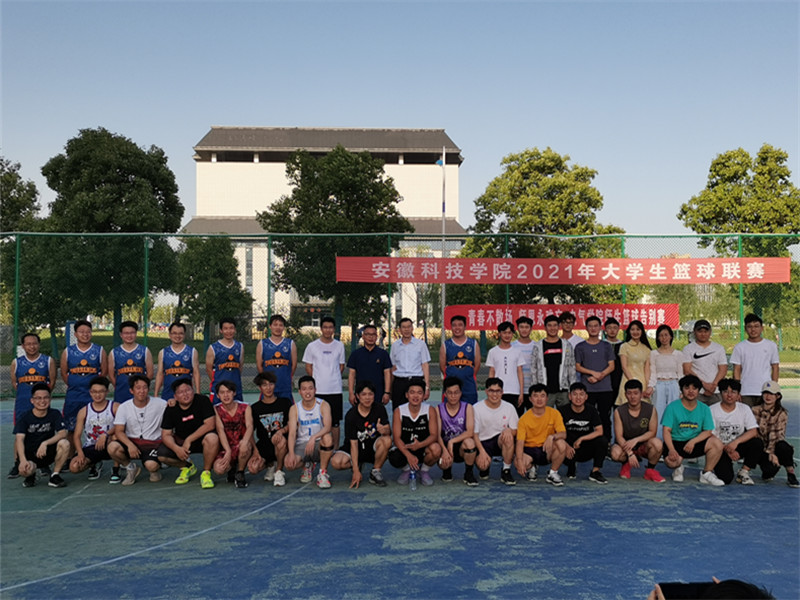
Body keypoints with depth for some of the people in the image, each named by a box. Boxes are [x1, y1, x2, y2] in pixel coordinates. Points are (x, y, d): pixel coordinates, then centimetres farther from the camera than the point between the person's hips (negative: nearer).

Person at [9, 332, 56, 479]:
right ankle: (17, 465, 5)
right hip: (22, 404, 1)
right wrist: (24, 394, 4)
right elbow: (14, 382, 12)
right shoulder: (16, 362, 9)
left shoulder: (48, 361, 5)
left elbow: (52, 381, 5)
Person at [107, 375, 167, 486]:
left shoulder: (159, 404, -4)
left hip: (153, 443, -2)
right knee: (112, 447, -28)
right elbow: (119, 431, -5)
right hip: (132, 441, 3)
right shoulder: (124, 407, -1)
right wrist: (130, 445, -23)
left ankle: (155, 469, 10)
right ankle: (131, 468, 3)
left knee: (151, 465, -32)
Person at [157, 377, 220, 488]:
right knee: (162, 454, -21)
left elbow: (210, 424, -21)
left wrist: (189, 440, -24)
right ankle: (187, 466, 12)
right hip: (181, 441, 4)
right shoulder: (171, 409, -6)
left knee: (212, 438, -37)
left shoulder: (203, 401, -15)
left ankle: (206, 473, -14)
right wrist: (176, 448, -27)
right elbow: (166, 434, -6)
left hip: (202, 439, -3)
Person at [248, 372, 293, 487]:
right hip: (264, 444, 2)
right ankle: (270, 465, 12)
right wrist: (255, 451, -7)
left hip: (282, 442, -1)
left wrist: (281, 431, -22)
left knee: (281, 440, -39)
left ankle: (279, 472, -11)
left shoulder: (285, 403, 6)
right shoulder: (255, 408, 9)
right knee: (252, 468, -27)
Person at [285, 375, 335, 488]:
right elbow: (292, 433, -10)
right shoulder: (294, 409, -1)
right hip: (302, 444, 2)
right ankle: (307, 465, 10)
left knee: (327, 438, -37)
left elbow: (327, 427, -21)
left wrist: (314, 437, -39)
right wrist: (291, 453, -25)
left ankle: (323, 473, -15)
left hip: (319, 445, -1)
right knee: (289, 463, -29)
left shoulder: (323, 405, -5)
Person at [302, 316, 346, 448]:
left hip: (336, 390, 1)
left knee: (335, 422, 6)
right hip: (318, 390, -1)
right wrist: (317, 381, 0)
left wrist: (333, 378, 4)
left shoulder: (339, 346, 7)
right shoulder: (312, 346, 2)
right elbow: (308, 367, 5)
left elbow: (341, 366, 14)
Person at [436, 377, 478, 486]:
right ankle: (447, 470, 9)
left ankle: (469, 473, -9)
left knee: (469, 442, -35)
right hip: (445, 445, 0)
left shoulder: (468, 408, -6)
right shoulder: (439, 409, -4)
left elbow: (470, 432, -17)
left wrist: (452, 441, -27)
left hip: (462, 446, 0)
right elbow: (437, 434, -10)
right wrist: (444, 450, -27)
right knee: (444, 463, -33)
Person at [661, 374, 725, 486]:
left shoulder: (704, 409, 5)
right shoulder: (672, 407, -4)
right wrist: (671, 449, -25)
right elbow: (667, 431, -9)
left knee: (717, 443, -25)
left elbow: (708, 431, -1)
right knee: (671, 460, -34)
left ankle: (707, 474, -3)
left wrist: (693, 441, -20)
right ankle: (678, 468, 7)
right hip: (676, 442, -3)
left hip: (696, 443, 3)